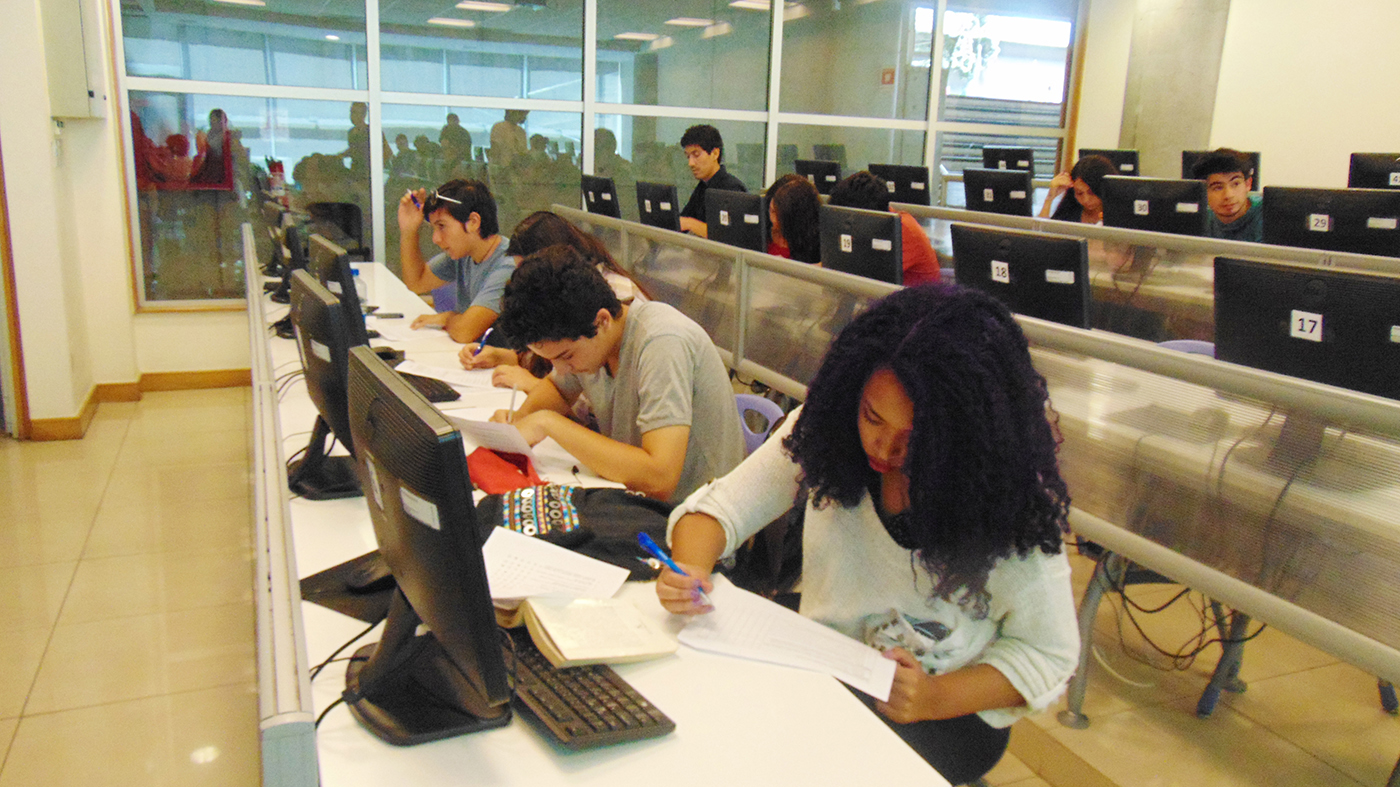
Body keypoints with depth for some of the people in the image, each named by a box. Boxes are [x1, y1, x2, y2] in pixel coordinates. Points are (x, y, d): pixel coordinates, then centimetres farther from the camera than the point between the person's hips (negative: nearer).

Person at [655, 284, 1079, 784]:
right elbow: (723, 504, -7)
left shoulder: (1012, 501, -18)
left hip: (950, 713, -3)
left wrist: (937, 699, -25)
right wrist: (691, 568, -30)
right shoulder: (824, 430, -11)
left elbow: (1049, 654, -10)